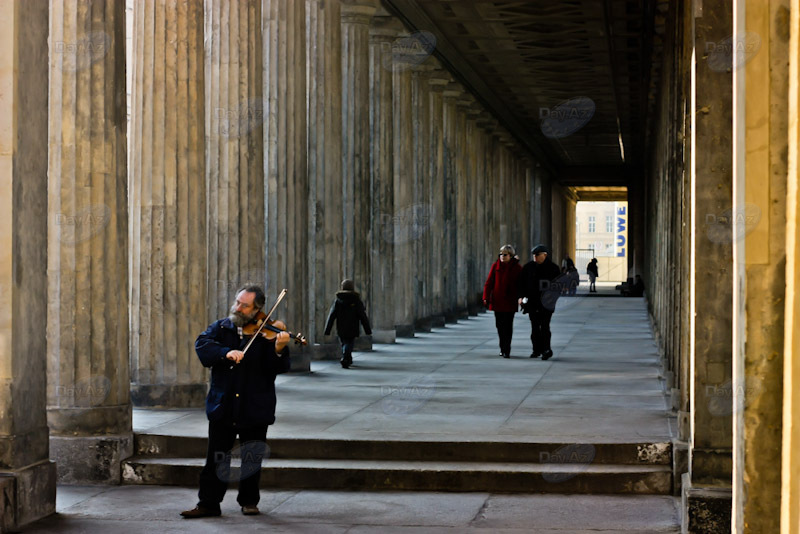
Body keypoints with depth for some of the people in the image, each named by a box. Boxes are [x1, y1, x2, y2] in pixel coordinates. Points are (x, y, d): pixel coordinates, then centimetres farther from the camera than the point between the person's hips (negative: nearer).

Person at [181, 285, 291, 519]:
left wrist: (278, 350, -32)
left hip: (255, 409, -1)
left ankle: (249, 501, 22)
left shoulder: (265, 333, -2)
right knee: (217, 457, 3)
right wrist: (226, 352, -26)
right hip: (222, 406, 1)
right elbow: (202, 344, -10)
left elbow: (279, 368, -10)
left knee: (252, 457, 7)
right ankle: (208, 503, 11)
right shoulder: (221, 328, 7)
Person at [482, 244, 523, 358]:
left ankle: (506, 350, -4)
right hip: (497, 301, 3)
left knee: (508, 326, -5)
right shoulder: (495, 266, 4)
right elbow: (489, 282, 4)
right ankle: (503, 348, 24)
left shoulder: (517, 268, -1)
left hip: (510, 302, -3)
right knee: (499, 325, 9)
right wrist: (486, 297, -4)